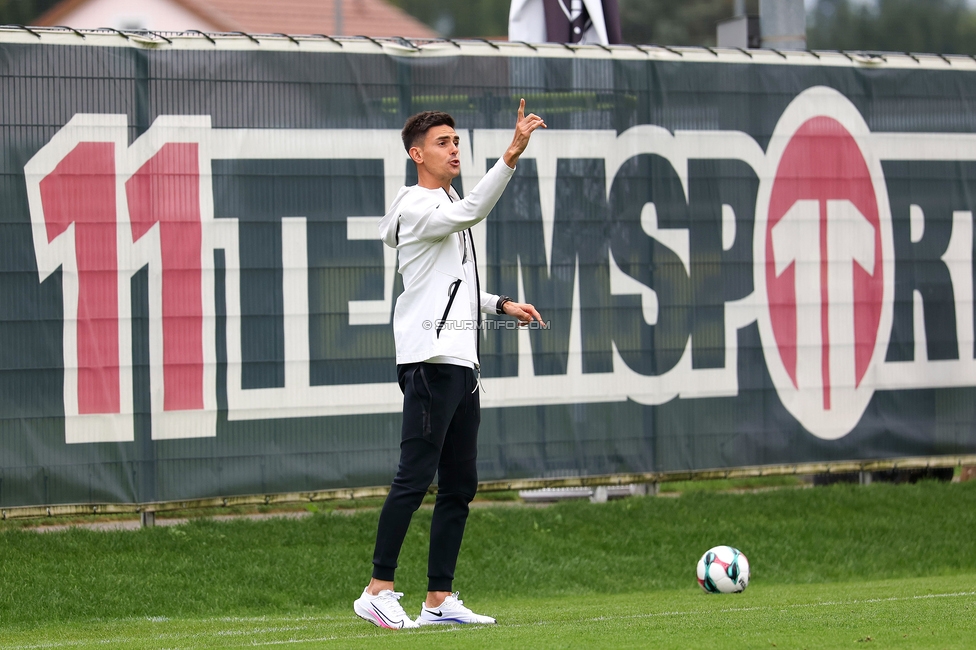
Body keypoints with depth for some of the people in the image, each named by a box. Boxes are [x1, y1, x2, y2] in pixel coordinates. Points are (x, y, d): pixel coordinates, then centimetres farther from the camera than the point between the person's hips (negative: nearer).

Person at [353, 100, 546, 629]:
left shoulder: (446, 207, 23)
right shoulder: (416, 208, -8)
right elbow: (472, 211, -28)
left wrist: (501, 305, 19)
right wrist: (512, 154, -36)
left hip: (461, 363, 10)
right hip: (429, 361, -10)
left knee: (459, 485, 7)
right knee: (414, 480, -12)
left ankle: (439, 599, 9)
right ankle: (378, 590, -9)